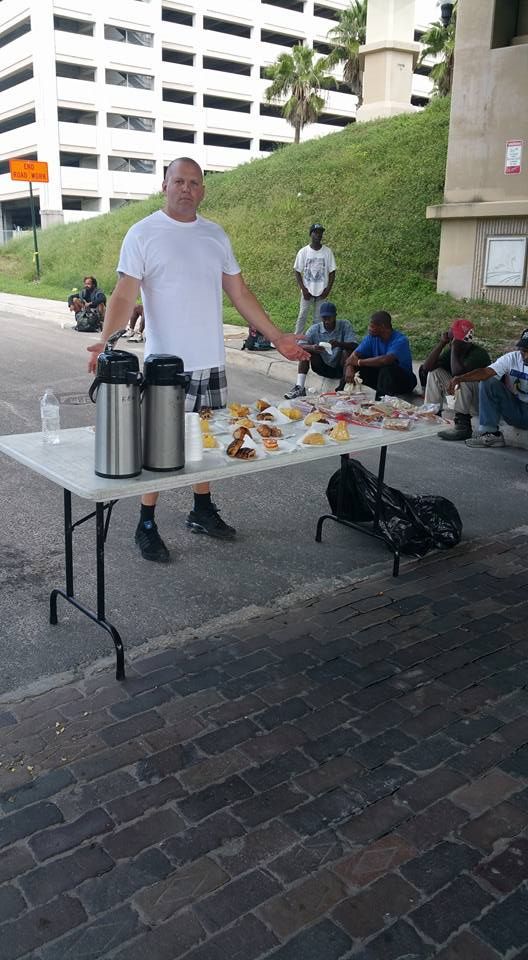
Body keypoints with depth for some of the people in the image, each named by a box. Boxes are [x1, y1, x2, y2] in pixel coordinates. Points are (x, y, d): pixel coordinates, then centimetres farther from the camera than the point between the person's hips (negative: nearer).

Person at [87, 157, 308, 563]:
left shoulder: (216, 235, 11)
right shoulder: (143, 234, -5)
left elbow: (240, 293, 14)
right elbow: (124, 296, -11)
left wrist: (277, 337, 12)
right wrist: (105, 342, -27)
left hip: (212, 362, 5)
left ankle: (203, 511, 29)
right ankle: (147, 525, 12)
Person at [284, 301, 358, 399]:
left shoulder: (344, 325, -8)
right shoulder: (315, 329, -6)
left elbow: (354, 345, -20)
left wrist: (339, 344, -41)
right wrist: (312, 348, -40)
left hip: (340, 369, -2)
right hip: (322, 368, 2)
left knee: (348, 351, -29)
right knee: (305, 350, -17)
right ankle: (300, 388, -24)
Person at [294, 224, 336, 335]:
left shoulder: (327, 252, 0)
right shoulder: (303, 252, -3)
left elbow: (332, 272, 3)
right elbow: (297, 271, -1)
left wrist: (328, 289, -6)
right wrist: (303, 289, -9)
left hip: (321, 292, 1)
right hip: (307, 291, -1)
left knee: (318, 318, 6)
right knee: (302, 316, -1)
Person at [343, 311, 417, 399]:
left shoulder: (400, 340, -25)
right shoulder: (372, 337, -5)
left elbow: (386, 360, -42)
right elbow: (353, 356, -11)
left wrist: (359, 362, -32)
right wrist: (349, 369, -34)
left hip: (403, 382, -6)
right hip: (380, 376, 6)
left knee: (387, 367, -37)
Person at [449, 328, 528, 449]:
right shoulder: (511, 358, -4)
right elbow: (486, 372, -18)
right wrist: (459, 378, -32)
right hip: (513, 410, 3)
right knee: (488, 382, -14)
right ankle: (490, 433, -17)